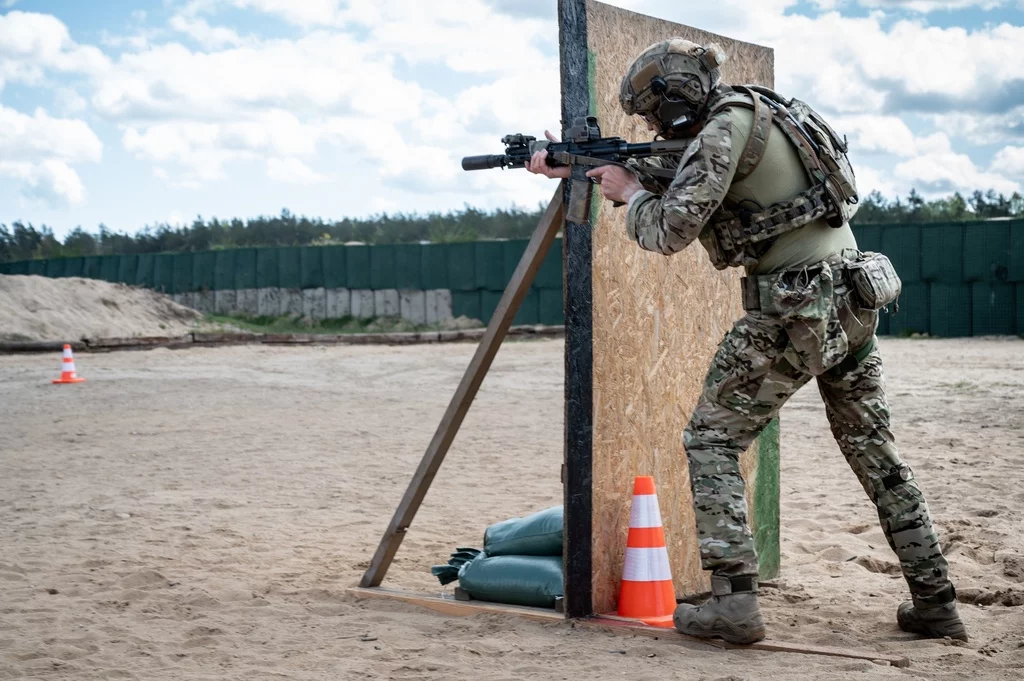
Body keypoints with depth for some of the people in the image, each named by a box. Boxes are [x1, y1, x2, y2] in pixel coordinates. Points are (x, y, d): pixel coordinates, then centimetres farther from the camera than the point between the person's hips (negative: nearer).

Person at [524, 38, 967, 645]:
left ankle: (734, 601, -4)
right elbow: (677, 172, 26)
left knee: (711, 441, 3)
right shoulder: (758, 114, 17)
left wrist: (629, 193, 4)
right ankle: (936, 604, 19)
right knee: (875, 451, 16)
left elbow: (672, 230, -17)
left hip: (797, 311, -9)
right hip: (856, 300, 9)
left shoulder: (726, 126, -11)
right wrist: (572, 167, 23)